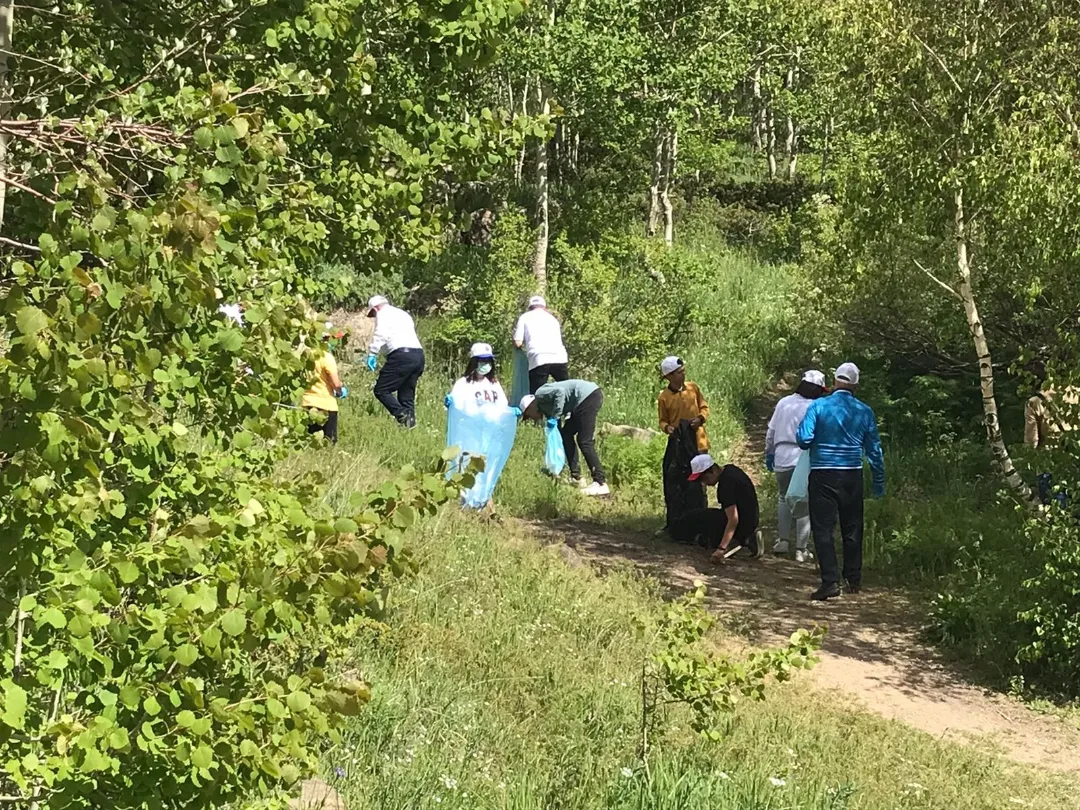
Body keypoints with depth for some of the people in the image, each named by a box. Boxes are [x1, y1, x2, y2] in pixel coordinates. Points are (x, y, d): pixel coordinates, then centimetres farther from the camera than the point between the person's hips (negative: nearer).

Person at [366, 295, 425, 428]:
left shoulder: (383, 314, 6)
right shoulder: (403, 314, 31)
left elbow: (380, 334, -10)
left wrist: (372, 354, -15)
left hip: (401, 354, -8)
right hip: (419, 354, 8)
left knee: (381, 390, -5)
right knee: (407, 395, 13)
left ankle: (402, 415, -19)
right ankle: (410, 421, 2)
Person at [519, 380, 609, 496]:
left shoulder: (540, 394, 2)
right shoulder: (546, 407, 26)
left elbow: (560, 392, -17)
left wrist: (555, 417, -13)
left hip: (588, 395, -10)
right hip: (588, 397, 10)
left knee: (584, 442, -11)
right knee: (566, 434, 17)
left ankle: (601, 484, -16)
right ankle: (576, 477, 16)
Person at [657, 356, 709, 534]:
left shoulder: (693, 388, 1)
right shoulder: (664, 397, -4)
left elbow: (704, 407, 11)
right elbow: (662, 420, 5)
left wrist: (701, 418, -9)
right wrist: (667, 427, -17)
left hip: (697, 443, 1)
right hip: (677, 445, -1)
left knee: (697, 485, 5)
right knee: (674, 485, 0)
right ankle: (673, 524, 10)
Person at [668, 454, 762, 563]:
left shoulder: (726, 484, -25)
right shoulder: (730, 469, 4)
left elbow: (733, 520, -31)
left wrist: (721, 549, -36)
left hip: (741, 525, -10)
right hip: (751, 521, 10)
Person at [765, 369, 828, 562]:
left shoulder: (783, 403, 4)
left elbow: (771, 432, 11)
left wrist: (769, 453, 23)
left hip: (782, 461, 4)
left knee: (784, 498, 23)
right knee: (804, 505, 5)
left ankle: (783, 540, 19)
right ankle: (801, 550, 8)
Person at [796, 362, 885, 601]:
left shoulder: (818, 406, -7)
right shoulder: (864, 411, 2)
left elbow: (804, 440, -13)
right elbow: (874, 449, 7)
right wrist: (879, 482, 17)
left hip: (823, 475, -3)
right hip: (853, 475, 3)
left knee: (823, 528, -1)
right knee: (852, 528, 15)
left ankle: (831, 581, -11)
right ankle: (854, 579, 24)